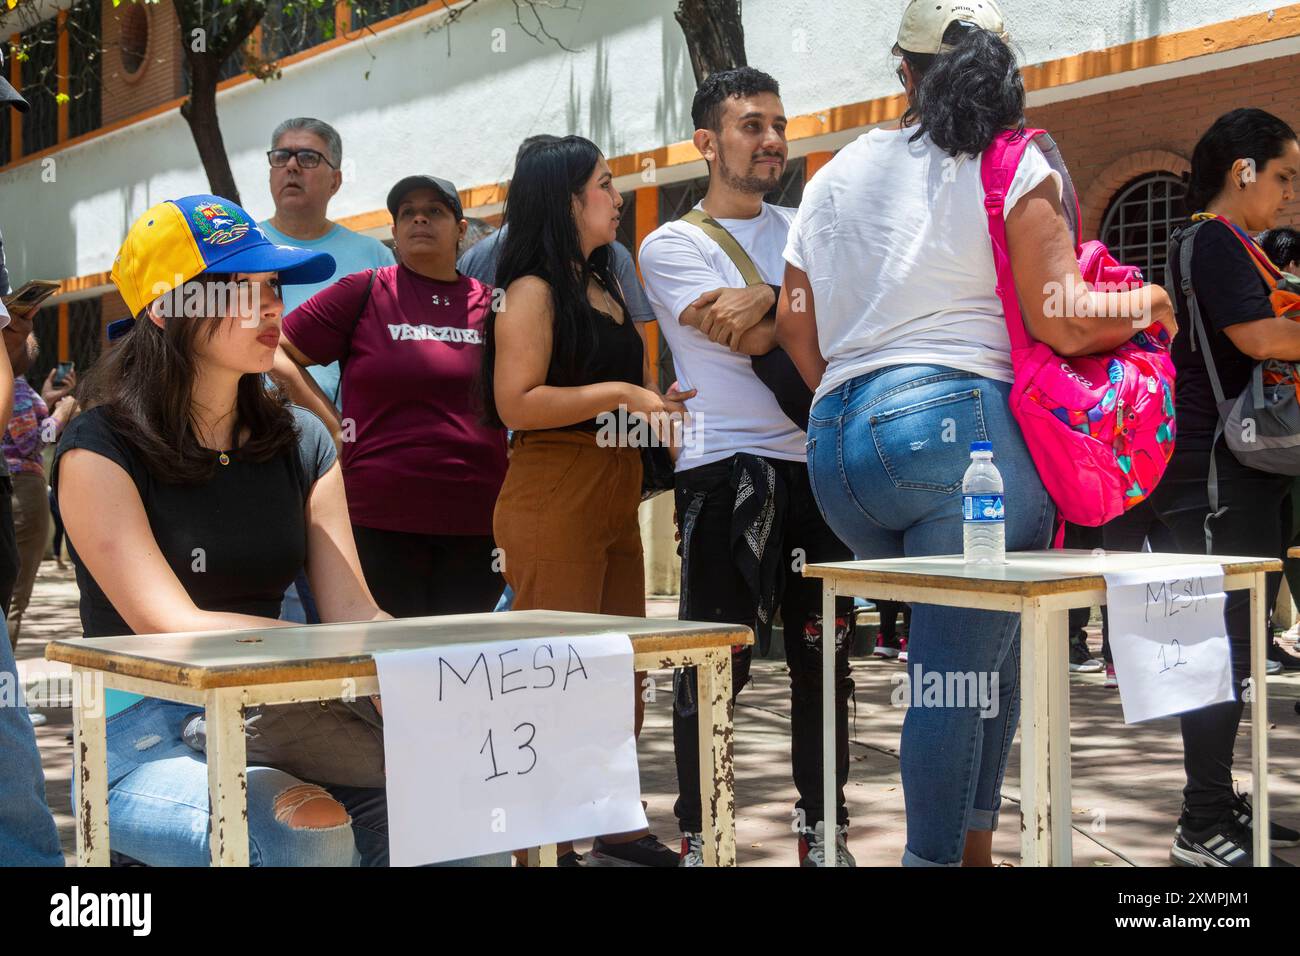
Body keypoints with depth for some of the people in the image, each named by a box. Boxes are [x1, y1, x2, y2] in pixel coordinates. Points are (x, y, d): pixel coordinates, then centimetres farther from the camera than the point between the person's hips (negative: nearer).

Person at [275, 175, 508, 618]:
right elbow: (278, 351, 2)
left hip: (477, 523, 3)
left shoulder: (490, 303, 11)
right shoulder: (365, 292, 2)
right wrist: (334, 426, -3)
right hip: (381, 518, -3)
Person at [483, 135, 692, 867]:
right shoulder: (534, 290, -9)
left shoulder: (607, 286, 18)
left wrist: (657, 402, 11)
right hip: (554, 498, -9)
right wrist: (617, 394, -18)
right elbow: (516, 402, -18)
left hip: (615, 499, 9)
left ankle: (618, 832, 21)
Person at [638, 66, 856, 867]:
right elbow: (757, 340, -11)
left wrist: (768, 299, -13)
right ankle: (699, 836, 8)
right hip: (728, 468, -5)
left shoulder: (804, 229, 18)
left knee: (823, 652, 9)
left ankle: (824, 828, 20)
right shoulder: (672, 245, 2)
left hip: (819, 464, 5)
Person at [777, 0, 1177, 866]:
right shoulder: (1013, 168, 0)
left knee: (983, 644, 19)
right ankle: (938, 853, 3)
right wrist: (1147, 303, 11)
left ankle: (972, 844, 20)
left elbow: (796, 326, 15)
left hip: (839, 442, 7)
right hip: (961, 428, -6)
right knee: (962, 669, -1)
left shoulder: (835, 176, 17)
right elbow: (1063, 322, -7)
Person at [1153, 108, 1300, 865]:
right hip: (1218, 476, -10)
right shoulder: (1212, 239, -9)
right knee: (1222, 644, -9)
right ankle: (1203, 828, -4)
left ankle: (1221, 806, 19)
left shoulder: (1233, 247, 22)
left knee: (1239, 643, 12)